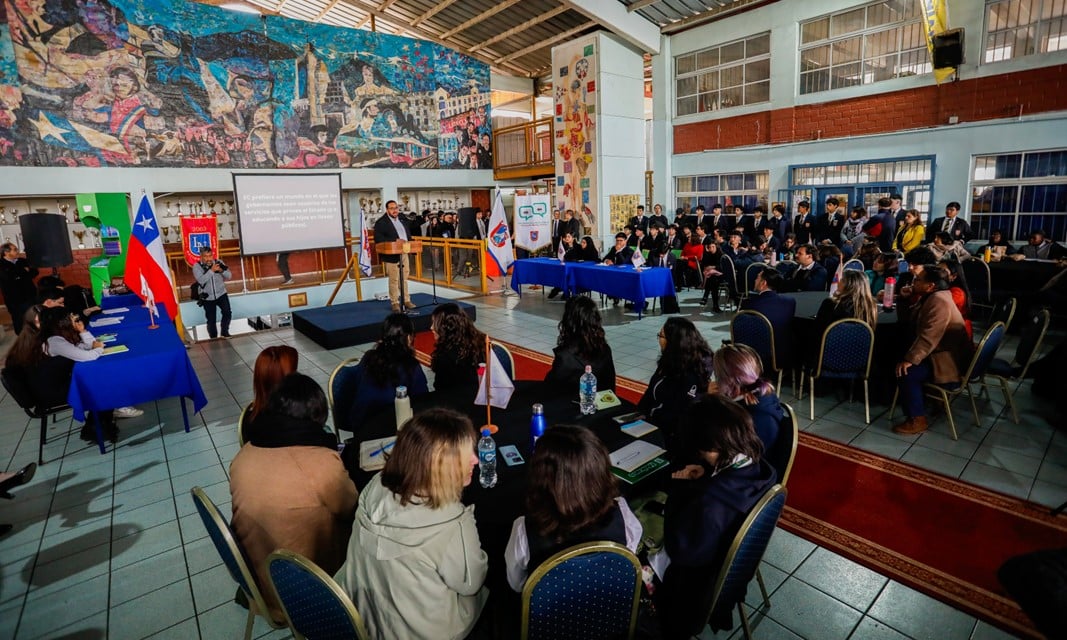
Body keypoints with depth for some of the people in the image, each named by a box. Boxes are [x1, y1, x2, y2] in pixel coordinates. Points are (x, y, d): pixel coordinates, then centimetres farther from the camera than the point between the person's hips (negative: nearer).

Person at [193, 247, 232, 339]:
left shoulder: (219, 263, -3)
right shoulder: (197, 266, -9)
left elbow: (229, 276, -6)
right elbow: (201, 280, -24)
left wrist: (221, 270, -25)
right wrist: (211, 270, -32)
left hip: (221, 294, 1)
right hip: (207, 297, -1)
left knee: (227, 312, -18)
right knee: (211, 320, 6)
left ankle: (225, 332, 4)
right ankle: (213, 338, 26)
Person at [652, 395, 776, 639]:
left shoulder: (711, 504, -42)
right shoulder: (757, 467, -18)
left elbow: (679, 549, -26)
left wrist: (679, 489, -22)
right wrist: (701, 477, -14)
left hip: (701, 580, -7)